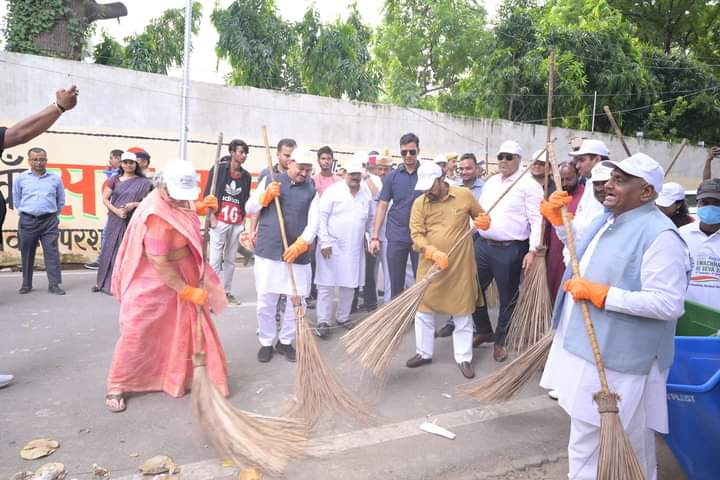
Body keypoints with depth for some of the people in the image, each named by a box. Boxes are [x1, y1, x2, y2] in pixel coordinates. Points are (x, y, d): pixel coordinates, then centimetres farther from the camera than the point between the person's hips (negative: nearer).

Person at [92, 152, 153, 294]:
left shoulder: (143, 182, 2)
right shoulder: (114, 179, 6)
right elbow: (105, 199, 3)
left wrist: (134, 204, -17)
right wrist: (116, 211, -13)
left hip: (133, 222, -2)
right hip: (115, 221, 2)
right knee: (109, 250, 6)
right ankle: (103, 282, 17)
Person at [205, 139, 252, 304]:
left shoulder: (246, 176, 12)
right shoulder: (219, 169, 1)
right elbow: (208, 194, -1)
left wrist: (243, 219, 10)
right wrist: (212, 216, -7)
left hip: (237, 223, 4)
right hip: (219, 221, -4)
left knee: (230, 259, 9)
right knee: (215, 259, -6)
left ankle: (227, 292, 17)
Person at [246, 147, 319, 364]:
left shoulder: (312, 191, 6)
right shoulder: (269, 181, 6)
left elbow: (313, 222, -4)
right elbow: (249, 208, 8)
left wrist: (300, 244, -21)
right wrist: (266, 196, -11)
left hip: (297, 255, 1)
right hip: (268, 252, -1)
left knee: (298, 302, 5)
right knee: (266, 301, 5)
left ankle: (285, 341, 24)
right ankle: (266, 342, 24)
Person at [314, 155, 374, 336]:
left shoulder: (367, 194, 8)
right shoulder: (333, 190, -7)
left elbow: (370, 219, 19)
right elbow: (322, 217, -10)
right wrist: (324, 242, -14)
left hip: (355, 248, 5)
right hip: (332, 246, -5)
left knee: (349, 285, 12)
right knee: (327, 285, 0)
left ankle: (343, 317, 27)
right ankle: (323, 321, 10)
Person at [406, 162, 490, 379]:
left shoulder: (465, 195, -3)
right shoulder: (419, 203, -3)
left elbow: (482, 217, 12)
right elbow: (416, 235, -8)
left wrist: (484, 221, -12)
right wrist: (434, 252, -24)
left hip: (460, 265, -1)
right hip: (430, 265, 1)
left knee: (462, 314, 8)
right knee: (423, 311, 10)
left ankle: (464, 358, 23)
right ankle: (424, 353, 29)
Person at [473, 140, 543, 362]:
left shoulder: (529, 185, -6)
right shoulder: (490, 182, 14)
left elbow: (536, 220, -11)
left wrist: (532, 250, -18)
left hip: (510, 250, -6)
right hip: (482, 245, 6)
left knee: (507, 298, 7)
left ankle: (500, 341, 25)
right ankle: (484, 331, 33)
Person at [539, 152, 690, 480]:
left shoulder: (660, 235, -20)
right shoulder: (606, 219, 8)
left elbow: (668, 304, -26)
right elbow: (582, 256, 27)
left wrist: (600, 294, -25)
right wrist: (558, 218, 18)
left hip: (615, 362, -9)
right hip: (584, 348, 9)